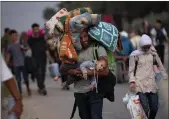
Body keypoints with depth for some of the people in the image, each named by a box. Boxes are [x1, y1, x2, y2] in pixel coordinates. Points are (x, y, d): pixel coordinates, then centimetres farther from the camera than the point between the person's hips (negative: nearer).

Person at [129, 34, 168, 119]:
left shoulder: (152, 52, 8)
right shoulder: (135, 55, -3)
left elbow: (159, 65, 17)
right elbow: (131, 70, 0)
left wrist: (165, 76, 15)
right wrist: (132, 81, -14)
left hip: (151, 83, 4)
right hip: (140, 84, -4)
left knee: (154, 108, 3)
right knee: (145, 108, -16)